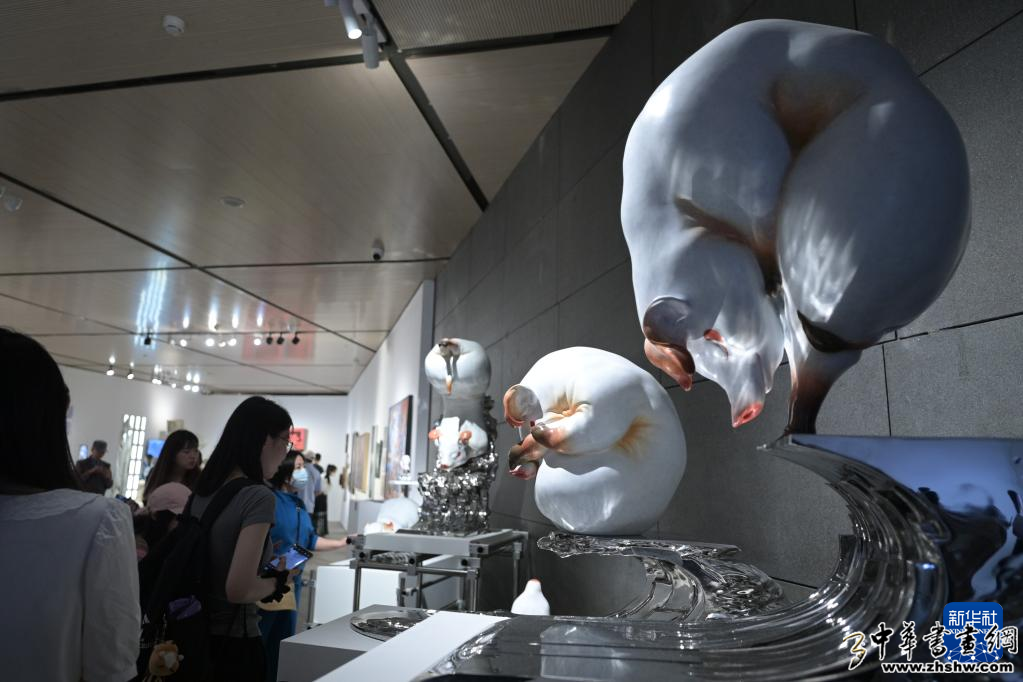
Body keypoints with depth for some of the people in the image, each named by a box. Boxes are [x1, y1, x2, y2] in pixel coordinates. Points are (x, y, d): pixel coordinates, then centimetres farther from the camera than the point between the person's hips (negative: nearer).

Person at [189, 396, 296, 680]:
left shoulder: (202, 490, 2)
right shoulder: (259, 497, -22)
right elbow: (238, 589, -26)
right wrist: (276, 582, -8)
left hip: (194, 631, 8)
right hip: (234, 641, -7)